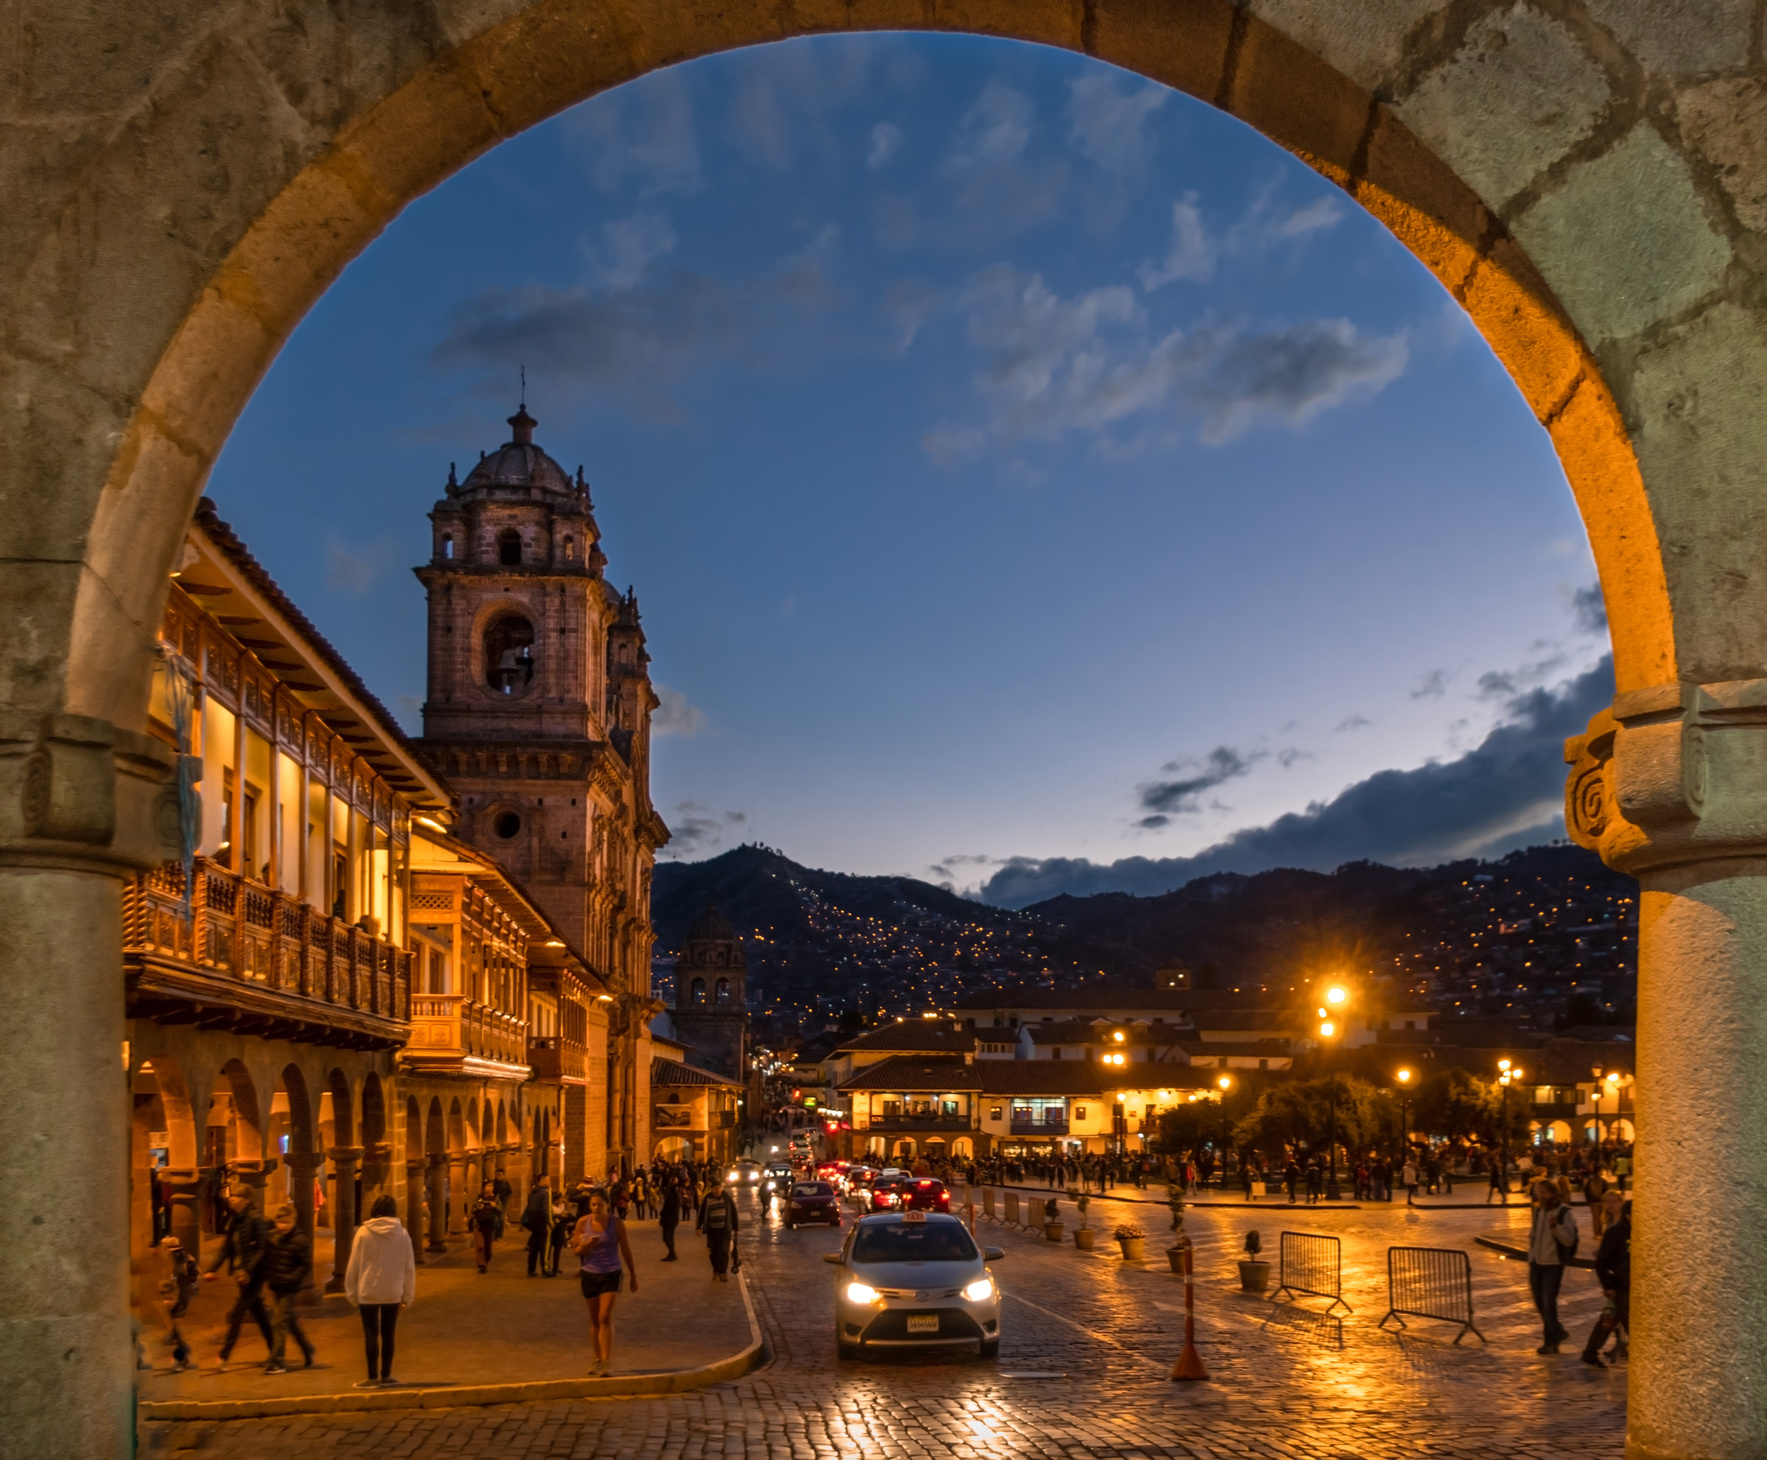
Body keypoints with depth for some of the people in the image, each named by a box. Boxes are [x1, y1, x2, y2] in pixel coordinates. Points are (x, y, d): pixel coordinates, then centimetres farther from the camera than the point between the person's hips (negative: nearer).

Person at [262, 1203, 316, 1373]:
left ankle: (277, 1362, -3)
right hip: (275, 1287, 7)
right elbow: (267, 1259, 15)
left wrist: (290, 1279, -19)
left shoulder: (301, 1240, -13)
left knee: (282, 1323, -7)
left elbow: (306, 1266, -12)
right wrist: (267, 1278, 4)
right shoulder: (272, 1237, 5)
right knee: (290, 1322, 16)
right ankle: (307, 1350, 31)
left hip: (289, 1289, -7)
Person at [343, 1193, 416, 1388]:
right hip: (393, 1293, 2)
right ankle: (385, 1376, 15)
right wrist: (408, 1295, 11)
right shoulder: (402, 1233, -3)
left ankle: (373, 1377, 5)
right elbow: (409, 1266, 2)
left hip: (367, 1292, -2)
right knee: (388, 1334, 12)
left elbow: (354, 1265, -3)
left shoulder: (363, 1232, -7)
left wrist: (350, 1291, 7)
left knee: (371, 1334, 5)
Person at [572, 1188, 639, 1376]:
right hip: (589, 1274, 3)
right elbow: (575, 1250, 2)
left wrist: (634, 1275, 7)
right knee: (594, 1320, 11)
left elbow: (626, 1250, 2)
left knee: (605, 1318, -13)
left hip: (611, 1274, -3)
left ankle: (607, 1361, -13)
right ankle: (598, 1359, 23)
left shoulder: (617, 1223, -7)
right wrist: (586, 1245, -20)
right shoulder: (583, 1223, -3)